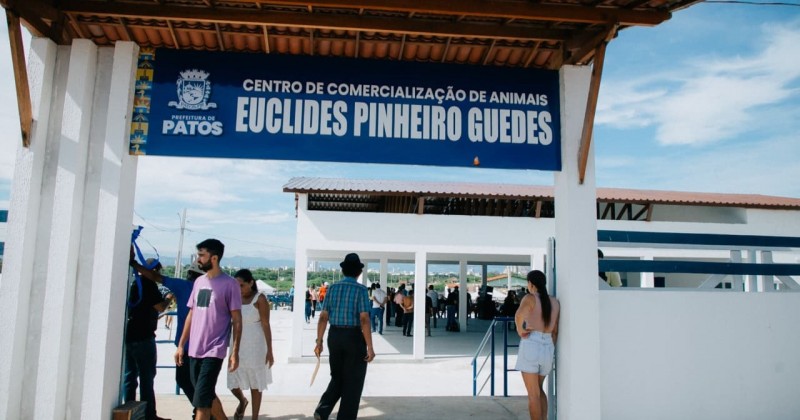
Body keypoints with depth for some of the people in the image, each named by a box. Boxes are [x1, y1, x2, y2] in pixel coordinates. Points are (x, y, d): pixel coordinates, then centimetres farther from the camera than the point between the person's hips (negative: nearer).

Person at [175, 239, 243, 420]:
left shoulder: (229, 284, -8)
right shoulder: (199, 282, 11)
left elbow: (237, 320, -7)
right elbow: (191, 315, 16)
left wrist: (235, 352, -11)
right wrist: (181, 345, 13)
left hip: (214, 351, -7)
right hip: (194, 351, 7)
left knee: (201, 400, -8)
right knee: (206, 397, 15)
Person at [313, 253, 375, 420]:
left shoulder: (332, 288, 3)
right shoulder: (361, 289, -11)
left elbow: (323, 317, 2)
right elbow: (364, 319, -18)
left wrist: (319, 342, 8)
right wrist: (370, 347, -15)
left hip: (334, 337, 5)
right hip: (354, 338, -5)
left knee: (337, 378, 21)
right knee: (352, 382, 9)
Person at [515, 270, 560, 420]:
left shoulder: (530, 298, -5)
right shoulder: (555, 302, 13)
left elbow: (519, 315, -26)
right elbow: (555, 331, 17)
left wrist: (520, 331, -9)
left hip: (530, 345, -6)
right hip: (548, 347, 6)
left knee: (533, 394, 4)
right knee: (539, 389, 25)